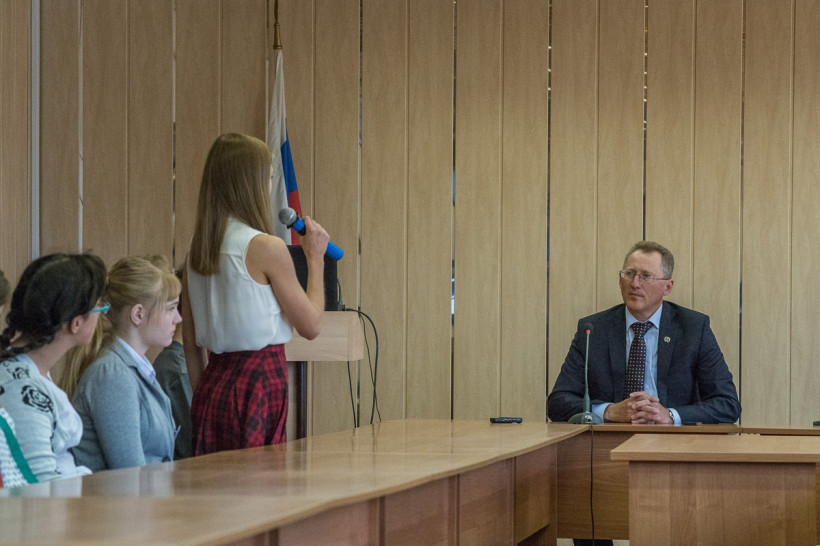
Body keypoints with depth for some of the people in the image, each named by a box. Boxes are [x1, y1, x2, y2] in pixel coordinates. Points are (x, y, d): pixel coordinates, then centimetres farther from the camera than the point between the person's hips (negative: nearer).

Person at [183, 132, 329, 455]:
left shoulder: (198, 250, 8)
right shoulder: (266, 247, -12)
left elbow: (190, 340, 13)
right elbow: (310, 326, -5)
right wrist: (315, 259, 6)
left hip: (213, 384, 7)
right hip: (258, 384, -7)